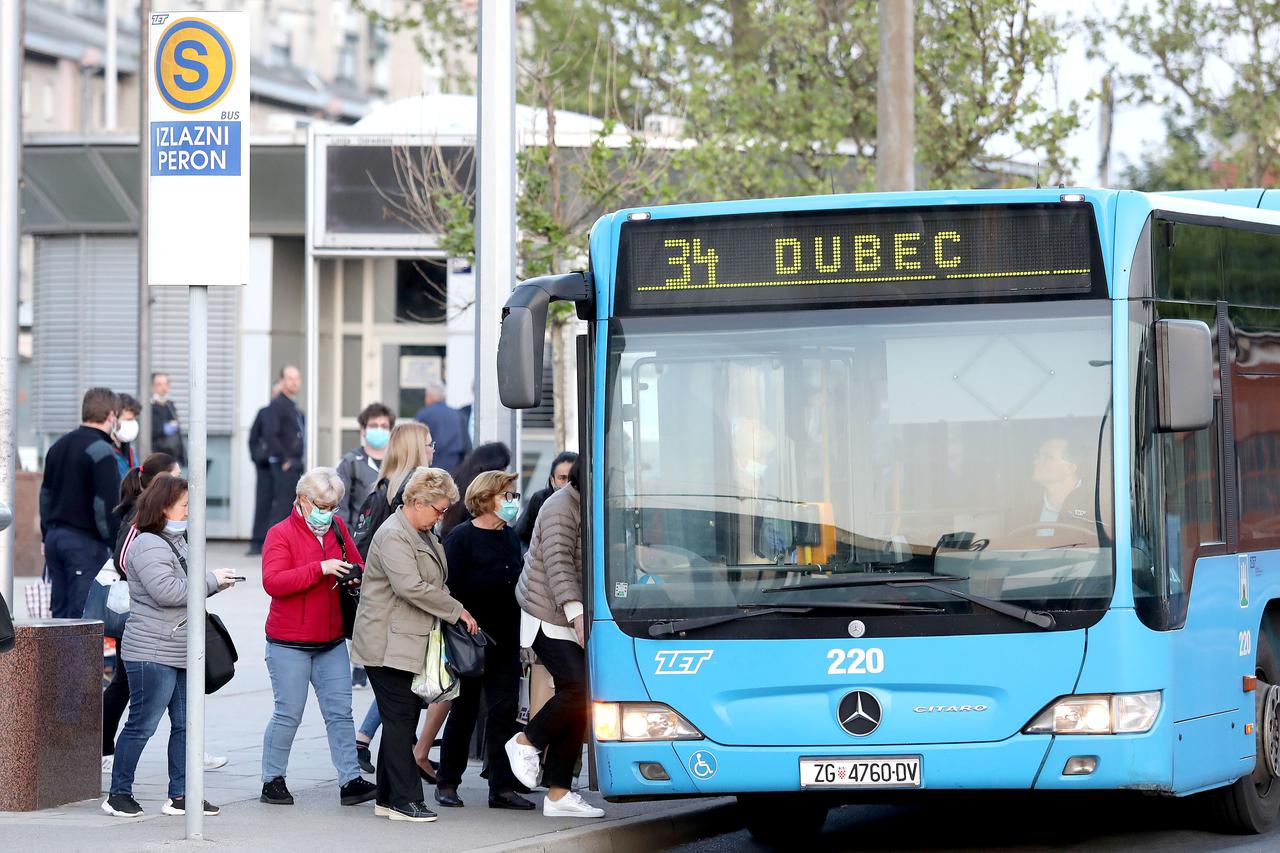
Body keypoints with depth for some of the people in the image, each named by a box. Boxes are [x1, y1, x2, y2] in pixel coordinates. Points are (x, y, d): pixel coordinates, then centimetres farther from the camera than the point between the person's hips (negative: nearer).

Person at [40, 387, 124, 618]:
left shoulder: (58, 446, 14)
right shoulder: (101, 451, -13)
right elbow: (107, 505, -17)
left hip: (54, 537, 8)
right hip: (86, 542, -8)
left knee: (60, 612, 10)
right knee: (83, 614, -8)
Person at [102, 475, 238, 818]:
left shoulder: (176, 541, 17)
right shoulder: (148, 545, -13)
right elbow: (166, 591, -24)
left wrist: (217, 583, 9)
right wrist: (211, 580, -15)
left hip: (181, 652, 10)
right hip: (152, 652, -10)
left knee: (185, 723, 9)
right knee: (143, 724, -4)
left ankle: (180, 795, 15)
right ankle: (119, 794, 5)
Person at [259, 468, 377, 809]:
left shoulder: (337, 529, 9)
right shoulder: (281, 534, -9)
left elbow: (357, 564, 22)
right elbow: (272, 582, -22)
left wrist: (355, 576, -4)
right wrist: (320, 569, -28)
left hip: (331, 642, 5)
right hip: (290, 644, -5)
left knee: (340, 712, 2)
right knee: (288, 714, 0)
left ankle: (351, 781, 1)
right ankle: (272, 781, 12)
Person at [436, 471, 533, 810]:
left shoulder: (510, 537, 12)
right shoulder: (461, 537, -8)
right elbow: (449, 589, -13)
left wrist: (524, 636, 13)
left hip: (505, 641, 6)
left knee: (505, 711, 1)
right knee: (464, 711, 3)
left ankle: (502, 788, 2)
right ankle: (447, 783, 15)